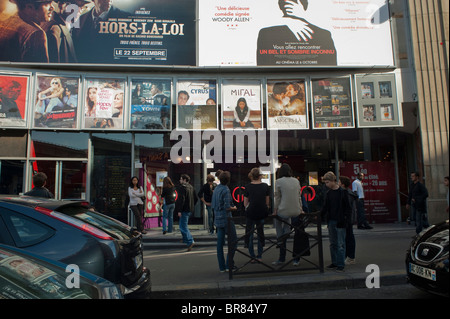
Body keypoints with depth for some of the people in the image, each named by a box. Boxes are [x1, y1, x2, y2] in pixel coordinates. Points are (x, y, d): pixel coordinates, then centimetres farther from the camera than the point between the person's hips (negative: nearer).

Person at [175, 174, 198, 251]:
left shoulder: (182, 187, -13)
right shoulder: (191, 187, 14)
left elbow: (181, 199, -21)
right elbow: (196, 198, 18)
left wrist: (179, 210, -20)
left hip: (184, 210, -9)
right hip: (190, 210, 9)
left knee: (183, 227, -7)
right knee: (184, 225, 22)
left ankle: (190, 242, -14)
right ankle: (185, 239, 29)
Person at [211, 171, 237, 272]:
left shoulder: (216, 189, 9)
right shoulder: (226, 190, -15)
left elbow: (213, 204, 16)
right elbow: (227, 207, -20)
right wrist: (234, 208, -1)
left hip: (218, 219, 8)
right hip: (226, 218, -8)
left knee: (220, 243, 9)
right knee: (233, 241, 4)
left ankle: (222, 267, 15)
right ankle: (229, 265, 5)